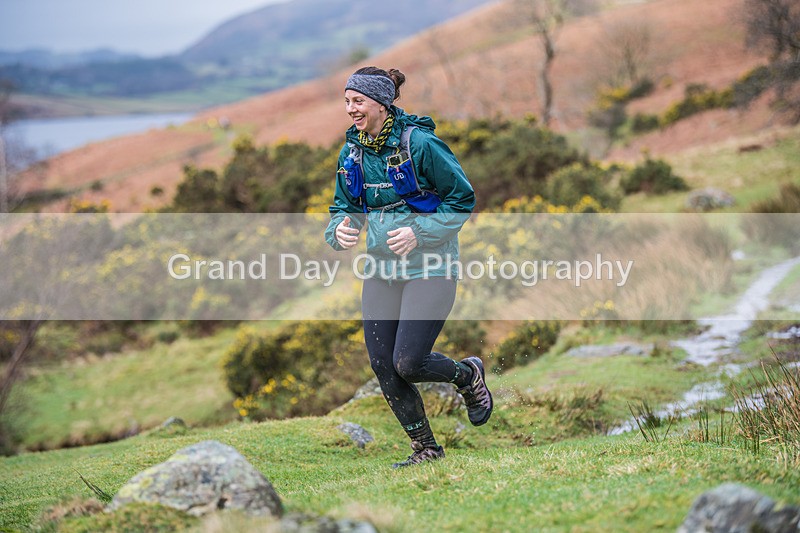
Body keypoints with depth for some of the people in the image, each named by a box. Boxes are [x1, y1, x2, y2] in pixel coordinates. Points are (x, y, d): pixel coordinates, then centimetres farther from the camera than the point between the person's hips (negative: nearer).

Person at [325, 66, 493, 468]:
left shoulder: (419, 144, -14)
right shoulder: (351, 153, 5)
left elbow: (463, 200, -8)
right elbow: (345, 206, 14)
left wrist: (419, 234, -18)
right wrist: (340, 230, -9)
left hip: (428, 269, -6)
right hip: (381, 268, 6)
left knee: (408, 364, -11)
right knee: (382, 365, 2)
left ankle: (469, 375, 22)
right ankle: (425, 449, 19)